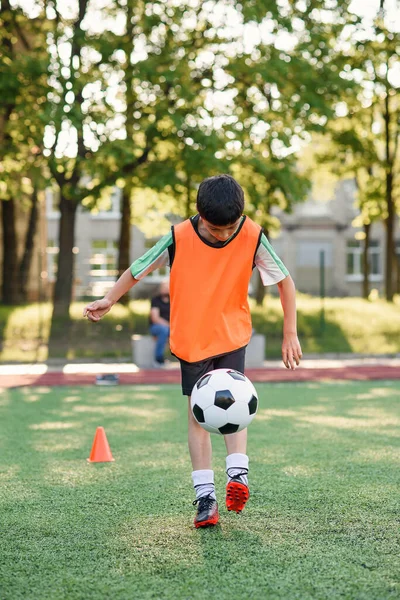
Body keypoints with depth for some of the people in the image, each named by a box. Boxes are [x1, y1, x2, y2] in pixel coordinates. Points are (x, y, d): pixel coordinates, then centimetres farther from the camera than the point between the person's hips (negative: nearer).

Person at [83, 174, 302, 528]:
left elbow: (284, 281, -4)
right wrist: (109, 301, -4)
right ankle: (205, 495, -1)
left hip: (233, 335, 0)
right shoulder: (179, 237, -17)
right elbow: (140, 268, -1)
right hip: (191, 337, 0)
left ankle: (238, 473, -22)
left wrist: (290, 334, -5)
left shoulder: (252, 237, -16)